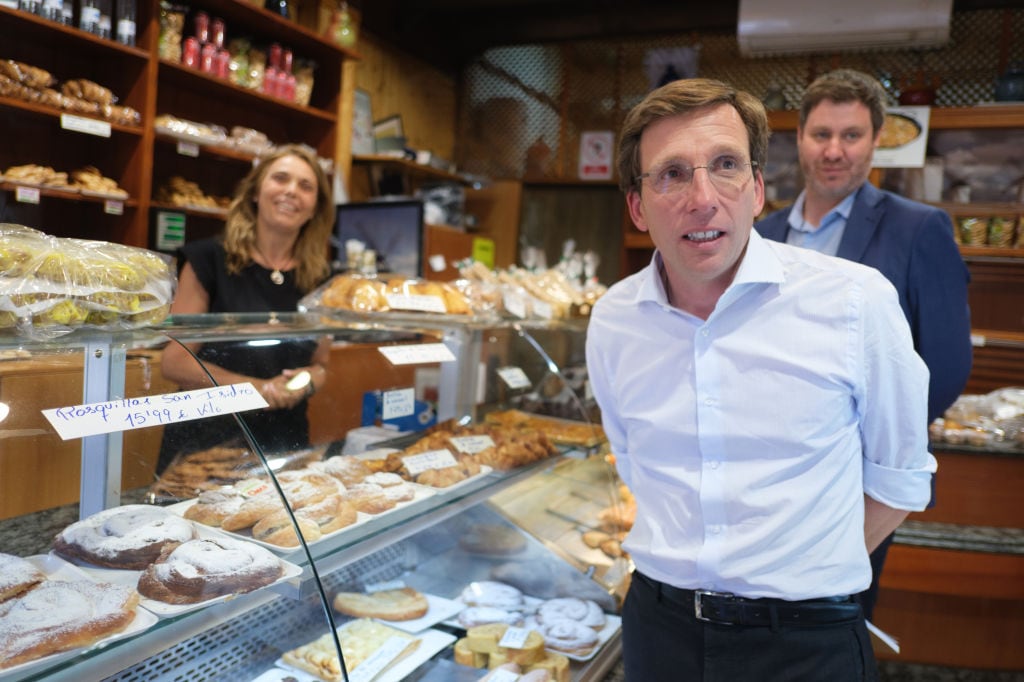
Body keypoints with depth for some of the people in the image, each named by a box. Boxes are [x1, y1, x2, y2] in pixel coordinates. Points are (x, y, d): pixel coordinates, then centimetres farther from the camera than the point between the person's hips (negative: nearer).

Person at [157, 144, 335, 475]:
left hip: (283, 443, 3)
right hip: (204, 441, -3)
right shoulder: (208, 260, -7)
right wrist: (256, 387, -20)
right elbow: (175, 361, -9)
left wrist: (309, 380, -10)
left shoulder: (319, 279, 3)